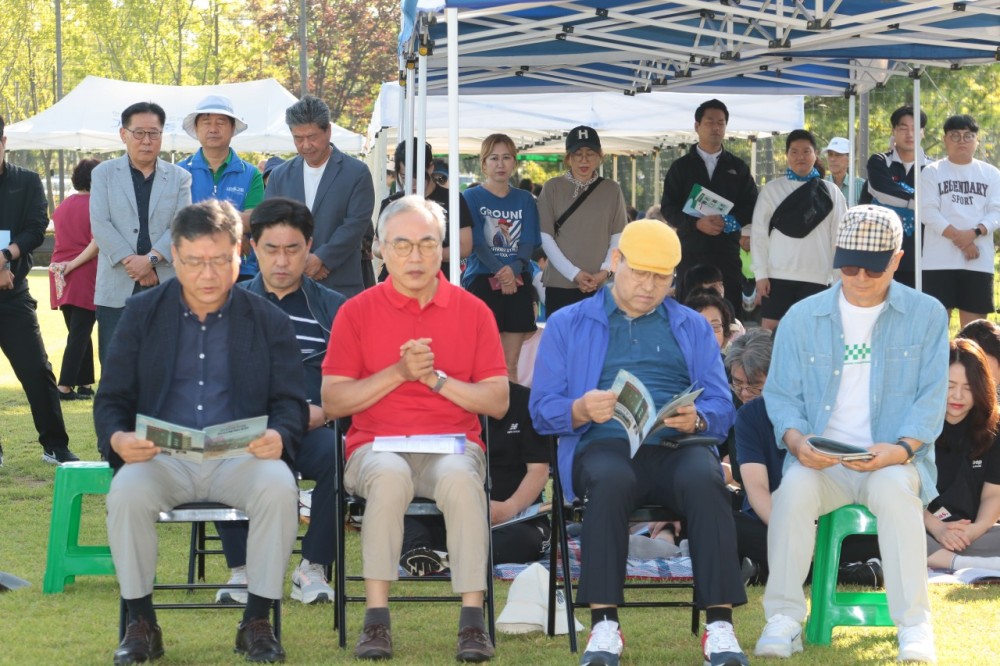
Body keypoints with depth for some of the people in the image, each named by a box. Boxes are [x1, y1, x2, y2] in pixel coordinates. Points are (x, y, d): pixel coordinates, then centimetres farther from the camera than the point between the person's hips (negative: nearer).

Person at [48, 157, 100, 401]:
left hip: (62, 277, 6)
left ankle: (85, 384, 17)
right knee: (80, 333, -4)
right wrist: (73, 264, -14)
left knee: (78, 332, 15)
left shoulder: (63, 206, 11)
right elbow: (97, 243, -17)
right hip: (85, 275, -6)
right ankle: (65, 386, -10)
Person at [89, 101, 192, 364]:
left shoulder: (179, 177, 11)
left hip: (166, 288, 0)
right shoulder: (104, 174, 9)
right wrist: (133, 264, -11)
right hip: (117, 289, 0)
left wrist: (151, 259, -16)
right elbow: (100, 224, -2)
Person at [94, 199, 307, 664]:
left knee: (279, 486, -32)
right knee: (127, 491, -33)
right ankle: (140, 624, -14)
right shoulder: (142, 313, 10)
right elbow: (111, 398, 8)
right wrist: (117, 439, -16)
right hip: (160, 457, 0)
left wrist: (279, 436, -20)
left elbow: (290, 403, 5)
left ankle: (257, 623, -16)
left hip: (239, 457, 0)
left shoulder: (269, 322, 9)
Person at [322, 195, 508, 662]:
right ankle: (376, 621, -34)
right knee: (390, 475, -37)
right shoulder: (356, 312, 8)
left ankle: (473, 622, -33)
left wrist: (438, 379, -9)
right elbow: (332, 402, 1)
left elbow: (498, 402, 5)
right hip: (376, 445, 0)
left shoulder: (472, 311, 9)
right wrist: (398, 373, -9)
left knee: (460, 477, -36)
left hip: (452, 445, 0)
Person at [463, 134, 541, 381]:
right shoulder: (471, 198, 4)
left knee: (511, 363, 4)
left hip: (519, 282, 3)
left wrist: (513, 269, -16)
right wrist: (500, 272, -20)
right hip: (482, 280, -3)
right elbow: (476, 243, -6)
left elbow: (529, 242, 4)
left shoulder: (525, 200, 13)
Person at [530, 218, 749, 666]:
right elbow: (542, 410, 9)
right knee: (610, 481, -38)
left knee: (705, 480, -35)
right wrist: (582, 410, -14)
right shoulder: (568, 325, 18)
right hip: (606, 445, -1)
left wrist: (695, 418, -10)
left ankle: (719, 624, -36)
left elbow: (722, 408, 14)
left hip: (678, 445, 1)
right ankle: (604, 625, -35)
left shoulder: (693, 327, 24)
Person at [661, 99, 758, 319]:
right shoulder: (681, 167, 11)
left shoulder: (738, 167, 14)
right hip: (691, 250, 0)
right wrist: (697, 223, -13)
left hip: (727, 251, 1)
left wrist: (728, 222, -11)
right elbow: (668, 208, 4)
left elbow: (751, 208, 9)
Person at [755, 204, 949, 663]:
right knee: (795, 486, -33)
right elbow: (780, 393, 8)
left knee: (894, 487, -36)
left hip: (893, 460, -1)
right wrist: (795, 438, -14)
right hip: (821, 461, 1)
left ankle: (913, 625, -29)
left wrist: (903, 447, -18)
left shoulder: (926, 315, 5)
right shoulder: (802, 318, 8)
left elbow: (931, 398, 0)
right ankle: (783, 618, -23)